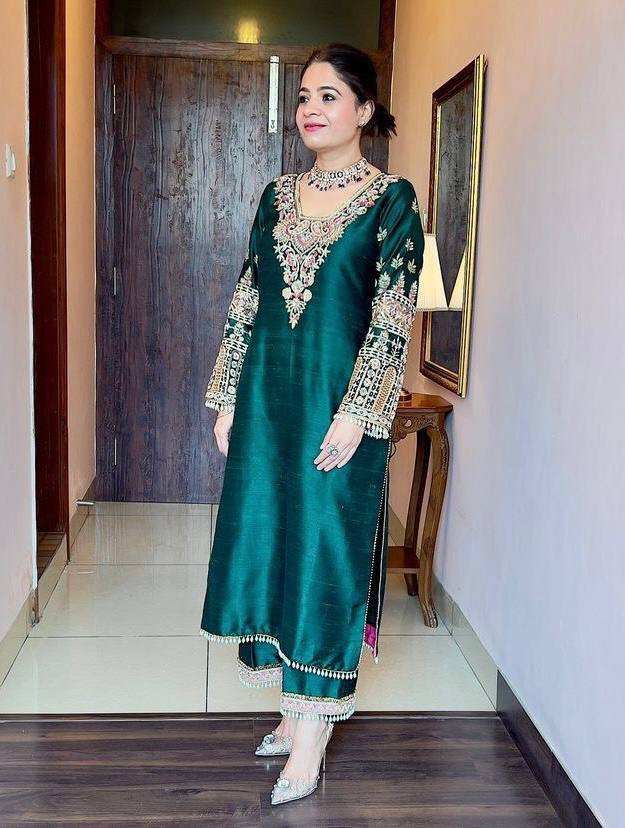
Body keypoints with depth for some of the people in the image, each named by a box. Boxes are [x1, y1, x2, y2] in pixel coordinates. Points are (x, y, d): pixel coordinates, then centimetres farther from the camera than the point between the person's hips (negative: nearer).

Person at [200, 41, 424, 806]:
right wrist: (227, 398, 7)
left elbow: (393, 317, -10)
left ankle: (310, 742, 10)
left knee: (326, 551, -1)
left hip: (337, 401, -5)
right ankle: (298, 707, 28)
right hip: (267, 399, 6)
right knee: (263, 540, 10)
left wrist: (356, 413, -16)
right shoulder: (278, 195, 11)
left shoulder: (392, 200, -4)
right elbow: (245, 303, 11)